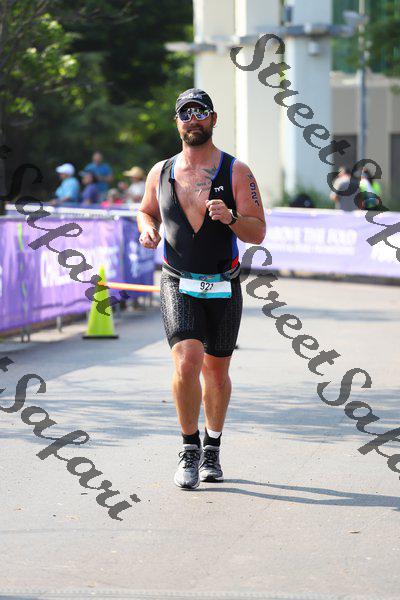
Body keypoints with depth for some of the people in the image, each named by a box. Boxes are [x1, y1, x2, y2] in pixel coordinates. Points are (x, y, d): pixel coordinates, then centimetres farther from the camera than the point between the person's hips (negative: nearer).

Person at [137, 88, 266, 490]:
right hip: (178, 285, 0)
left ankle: (212, 448, 33)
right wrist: (147, 228, -1)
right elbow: (146, 210, 22)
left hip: (223, 288, 0)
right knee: (187, 361, -19)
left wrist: (230, 217, -27)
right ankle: (189, 450, -6)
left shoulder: (236, 172, -3)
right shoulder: (161, 172, 3)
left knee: (216, 372, 12)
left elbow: (258, 233, -7)